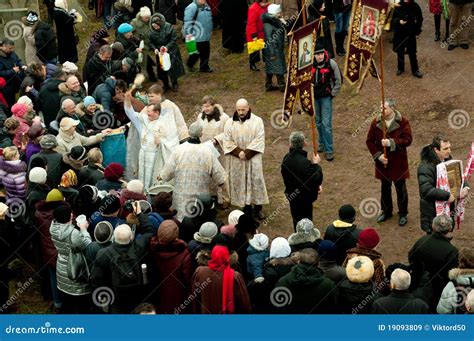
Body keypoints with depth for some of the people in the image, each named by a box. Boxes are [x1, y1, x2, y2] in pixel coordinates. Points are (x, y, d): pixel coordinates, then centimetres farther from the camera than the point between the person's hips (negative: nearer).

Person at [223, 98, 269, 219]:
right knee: (240, 182, 3)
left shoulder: (257, 121, -4)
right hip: (237, 160, 2)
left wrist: (247, 153, -16)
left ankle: (258, 208, 13)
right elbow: (227, 141, -1)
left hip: (253, 159, -2)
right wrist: (238, 152, -15)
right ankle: (247, 208, 12)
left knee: (256, 181, 2)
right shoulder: (230, 123, 1)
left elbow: (259, 140, -10)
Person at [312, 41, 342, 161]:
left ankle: (328, 150, -2)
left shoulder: (331, 64, -15)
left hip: (326, 97, -3)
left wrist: (333, 94, -3)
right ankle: (322, 143, 36)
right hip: (313, 97, 3)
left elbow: (338, 81, -1)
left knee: (326, 123, -8)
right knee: (318, 122, 17)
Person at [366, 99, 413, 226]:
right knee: (385, 187, 17)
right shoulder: (376, 122, -5)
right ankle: (386, 211, 34)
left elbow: (408, 140, -17)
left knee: (400, 188, 8)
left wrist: (391, 143, -29)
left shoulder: (403, 122, -13)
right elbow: (369, 141, -1)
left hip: (398, 162, -3)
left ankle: (403, 214, 23)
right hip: (382, 161, 3)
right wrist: (378, 155, -12)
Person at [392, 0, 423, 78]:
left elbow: (419, 20, 2)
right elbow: (393, 19, -2)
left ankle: (415, 70, 18)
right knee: (400, 52, 14)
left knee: (412, 52, 5)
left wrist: (417, 30, -3)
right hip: (399, 33, 1)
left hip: (411, 33, -1)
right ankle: (400, 68, 34)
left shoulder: (415, 7, -10)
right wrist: (398, 21, -23)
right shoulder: (398, 6, -11)